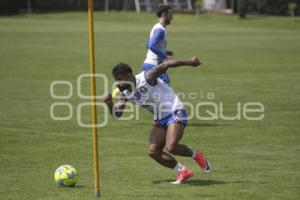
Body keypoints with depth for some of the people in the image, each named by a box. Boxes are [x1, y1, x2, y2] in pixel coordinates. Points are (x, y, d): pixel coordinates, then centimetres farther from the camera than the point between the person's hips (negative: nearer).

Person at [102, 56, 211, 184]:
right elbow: (117, 114, 0)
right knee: (153, 151, -3)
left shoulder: (145, 79, -21)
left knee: (171, 147, -24)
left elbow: (166, 64, -19)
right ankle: (183, 172, 12)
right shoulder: (125, 94, 0)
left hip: (175, 113, -8)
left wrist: (189, 62, -21)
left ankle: (195, 155, 6)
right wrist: (109, 104, -21)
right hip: (160, 119, 8)